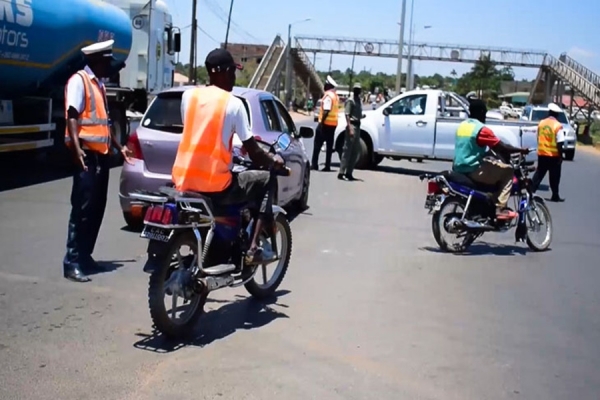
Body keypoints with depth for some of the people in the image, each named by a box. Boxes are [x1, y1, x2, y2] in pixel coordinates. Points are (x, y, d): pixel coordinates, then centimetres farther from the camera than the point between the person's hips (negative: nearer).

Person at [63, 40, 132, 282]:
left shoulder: (98, 84, 20)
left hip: (102, 154, 9)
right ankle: (72, 262, -9)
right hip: (88, 155, -9)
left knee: (97, 209, 10)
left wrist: (118, 147, 31)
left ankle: (85, 256, 18)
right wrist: (77, 149, -28)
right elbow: (72, 116, -16)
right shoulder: (79, 80, -6)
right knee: (82, 209, -11)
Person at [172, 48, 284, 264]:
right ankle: (253, 248, 7)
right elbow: (254, 154, -4)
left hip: (183, 181, 6)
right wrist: (274, 161, 17)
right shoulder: (233, 103, -7)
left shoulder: (188, 95, 7)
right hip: (215, 185, -6)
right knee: (267, 181, 14)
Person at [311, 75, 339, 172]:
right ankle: (327, 166, 6)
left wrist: (322, 121, -20)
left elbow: (326, 111, -21)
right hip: (333, 123, 8)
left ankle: (314, 164, -4)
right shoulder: (335, 96, 15)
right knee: (329, 145, 7)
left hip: (326, 123, -8)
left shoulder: (328, 95, -13)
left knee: (317, 144, -2)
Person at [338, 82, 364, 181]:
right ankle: (341, 173, -8)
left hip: (357, 126, 9)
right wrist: (350, 129, -23)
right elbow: (347, 115, -15)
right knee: (347, 150, -9)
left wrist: (362, 116, 6)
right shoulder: (350, 100, -7)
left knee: (355, 151, 9)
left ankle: (349, 173, 15)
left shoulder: (359, 100, 18)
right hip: (352, 126, -9)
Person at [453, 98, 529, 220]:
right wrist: (521, 150, 1)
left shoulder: (461, 126, 11)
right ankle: (500, 209, -7)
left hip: (459, 169, 9)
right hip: (473, 170, -9)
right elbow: (502, 148, -12)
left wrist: (488, 152, 31)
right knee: (507, 171, 0)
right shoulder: (481, 129, -14)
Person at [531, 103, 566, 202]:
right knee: (554, 177, 6)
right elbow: (559, 143, -15)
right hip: (554, 155, -4)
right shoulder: (558, 126, -14)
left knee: (539, 173, 15)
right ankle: (555, 196, 13)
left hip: (541, 153, 4)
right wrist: (560, 156, -9)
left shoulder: (541, 123, 3)